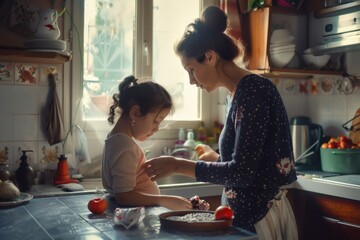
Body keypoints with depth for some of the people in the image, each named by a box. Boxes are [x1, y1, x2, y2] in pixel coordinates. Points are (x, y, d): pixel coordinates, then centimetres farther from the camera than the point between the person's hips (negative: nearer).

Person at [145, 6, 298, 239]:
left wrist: (178, 165, -17)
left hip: (258, 217, -8)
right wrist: (215, 157, 21)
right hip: (245, 212, 8)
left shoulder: (252, 90, -18)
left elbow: (243, 172, -22)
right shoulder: (238, 93, 8)